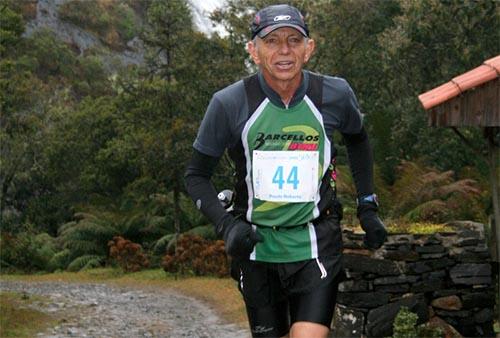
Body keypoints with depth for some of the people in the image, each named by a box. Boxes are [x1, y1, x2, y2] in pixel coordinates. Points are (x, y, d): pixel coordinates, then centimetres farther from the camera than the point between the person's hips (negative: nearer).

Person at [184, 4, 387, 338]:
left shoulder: (335, 95, -8)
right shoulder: (230, 104, -12)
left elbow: (358, 139, 16)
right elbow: (196, 175, 0)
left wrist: (368, 206, 13)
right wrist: (226, 225, -14)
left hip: (315, 245, -1)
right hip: (257, 246, 1)